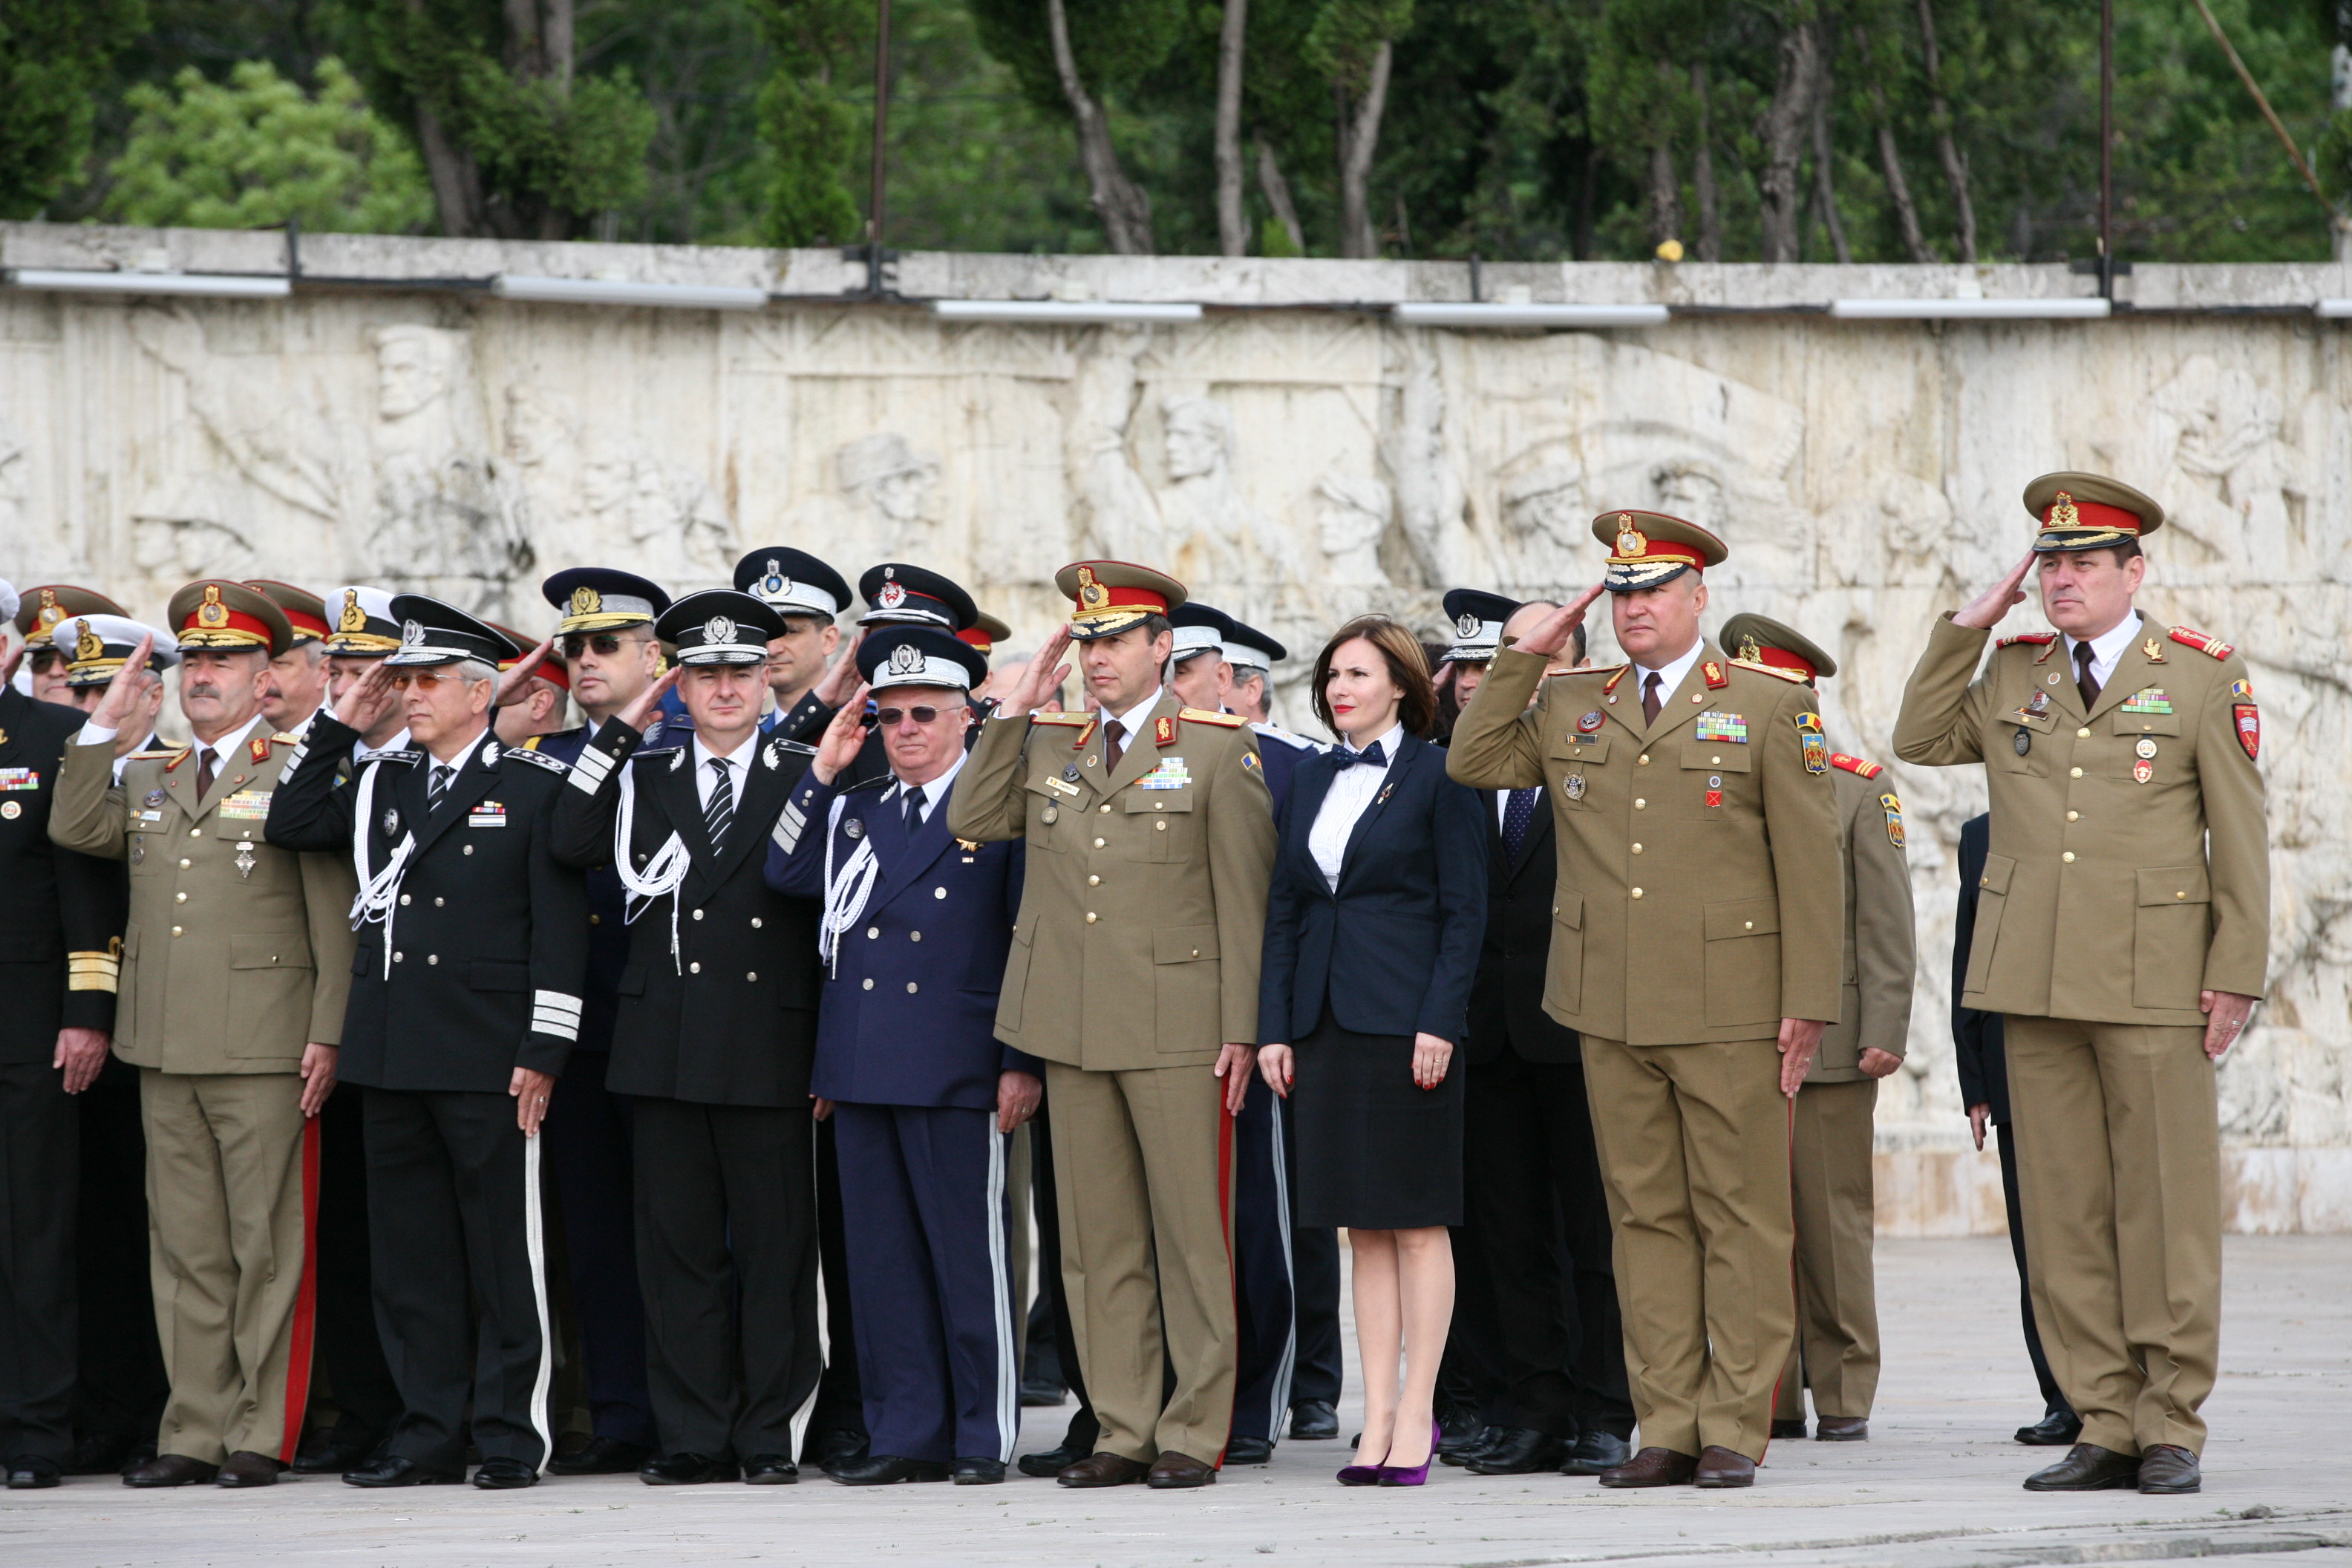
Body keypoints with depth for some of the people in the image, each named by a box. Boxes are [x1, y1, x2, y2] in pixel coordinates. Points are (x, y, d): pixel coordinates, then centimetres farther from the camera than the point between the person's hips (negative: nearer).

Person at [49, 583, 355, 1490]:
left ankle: (262, 1434, 0)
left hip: (260, 1052, -5)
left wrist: (327, 1033, -11)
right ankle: (195, 1431, 10)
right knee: (184, 1245, 7)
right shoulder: (148, 779, 18)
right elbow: (73, 832, 5)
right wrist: (105, 727, 5)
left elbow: (335, 921, -3)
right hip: (165, 1049, 6)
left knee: (266, 1243, -3)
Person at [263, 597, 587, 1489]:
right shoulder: (379, 786, 17)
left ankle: (511, 1437, 3)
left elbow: (561, 928, -4)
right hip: (393, 1056, 6)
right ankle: (429, 1432, 12)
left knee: (503, 1250, -2)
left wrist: (543, 1053, -10)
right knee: (410, 1255, 7)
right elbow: (289, 826, 12)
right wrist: (338, 726, 9)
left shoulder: (535, 788, 0)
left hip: (488, 1063, -6)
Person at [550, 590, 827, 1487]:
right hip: (667, 1046, 2)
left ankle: (767, 1435, 7)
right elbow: (571, 844, -5)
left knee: (774, 1245, 1)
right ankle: (693, 1436, 8)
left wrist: (831, 1051, -5)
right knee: (677, 1246, 3)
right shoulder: (643, 778, 12)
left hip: (768, 1050, -2)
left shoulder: (807, 778, 5)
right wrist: (622, 730, -3)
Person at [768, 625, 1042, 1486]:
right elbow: (785, 874, 7)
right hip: (861, 1072, 5)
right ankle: (906, 1434, 11)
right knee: (882, 1256, 6)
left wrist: (1024, 1062, -8)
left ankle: (984, 1437, 3)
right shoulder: (852, 811, 17)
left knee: (969, 1250, -3)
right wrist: (823, 774, 2)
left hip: (958, 1073, -5)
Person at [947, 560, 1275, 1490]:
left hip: (1176, 1028, -5)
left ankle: (1194, 1434, 2)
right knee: (1097, 1240, 6)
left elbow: (1243, 898, -2)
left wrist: (1242, 1028, -7)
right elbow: (971, 822, 9)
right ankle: (1123, 1432, 10)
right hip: (1072, 1026, 5)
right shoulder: (1047, 745, 14)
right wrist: (1017, 708, 5)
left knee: (1191, 1231, -3)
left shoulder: (1218, 750, 0)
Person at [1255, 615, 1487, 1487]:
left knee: (1417, 1220, -2)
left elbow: (1465, 909, -6)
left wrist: (1440, 1021, -14)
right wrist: (1274, 1024, 6)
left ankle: (1416, 1415, 1)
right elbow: (1285, 907, 14)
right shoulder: (1315, 779, 14)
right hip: (1327, 1021, 6)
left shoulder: (1436, 776, -3)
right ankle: (1377, 1417, 8)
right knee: (1363, 1226, 6)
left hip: (1407, 1021, -6)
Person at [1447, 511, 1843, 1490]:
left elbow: (1808, 869, 0)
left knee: (1740, 1219, -3)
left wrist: (1806, 1004, -6)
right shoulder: (1569, 708, 15)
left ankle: (1734, 1432, 0)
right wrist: (1526, 655, 6)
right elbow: (1474, 764, 11)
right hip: (1612, 1013, 4)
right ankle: (1667, 1429, 8)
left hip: (1731, 1013, -4)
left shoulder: (1769, 710, 2)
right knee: (1646, 1218, 5)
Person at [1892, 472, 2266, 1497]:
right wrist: (1968, 628, 9)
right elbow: (1920, 741, 19)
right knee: (2064, 1213, 3)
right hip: (2036, 985, 4)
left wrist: (2237, 976, -6)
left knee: (2165, 1207, -3)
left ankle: (2171, 1432, 2)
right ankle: (2104, 1429, 7)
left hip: (2152, 983, -4)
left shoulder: (2206, 678, 1)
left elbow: (2240, 836, 0)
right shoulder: (2013, 677, 13)